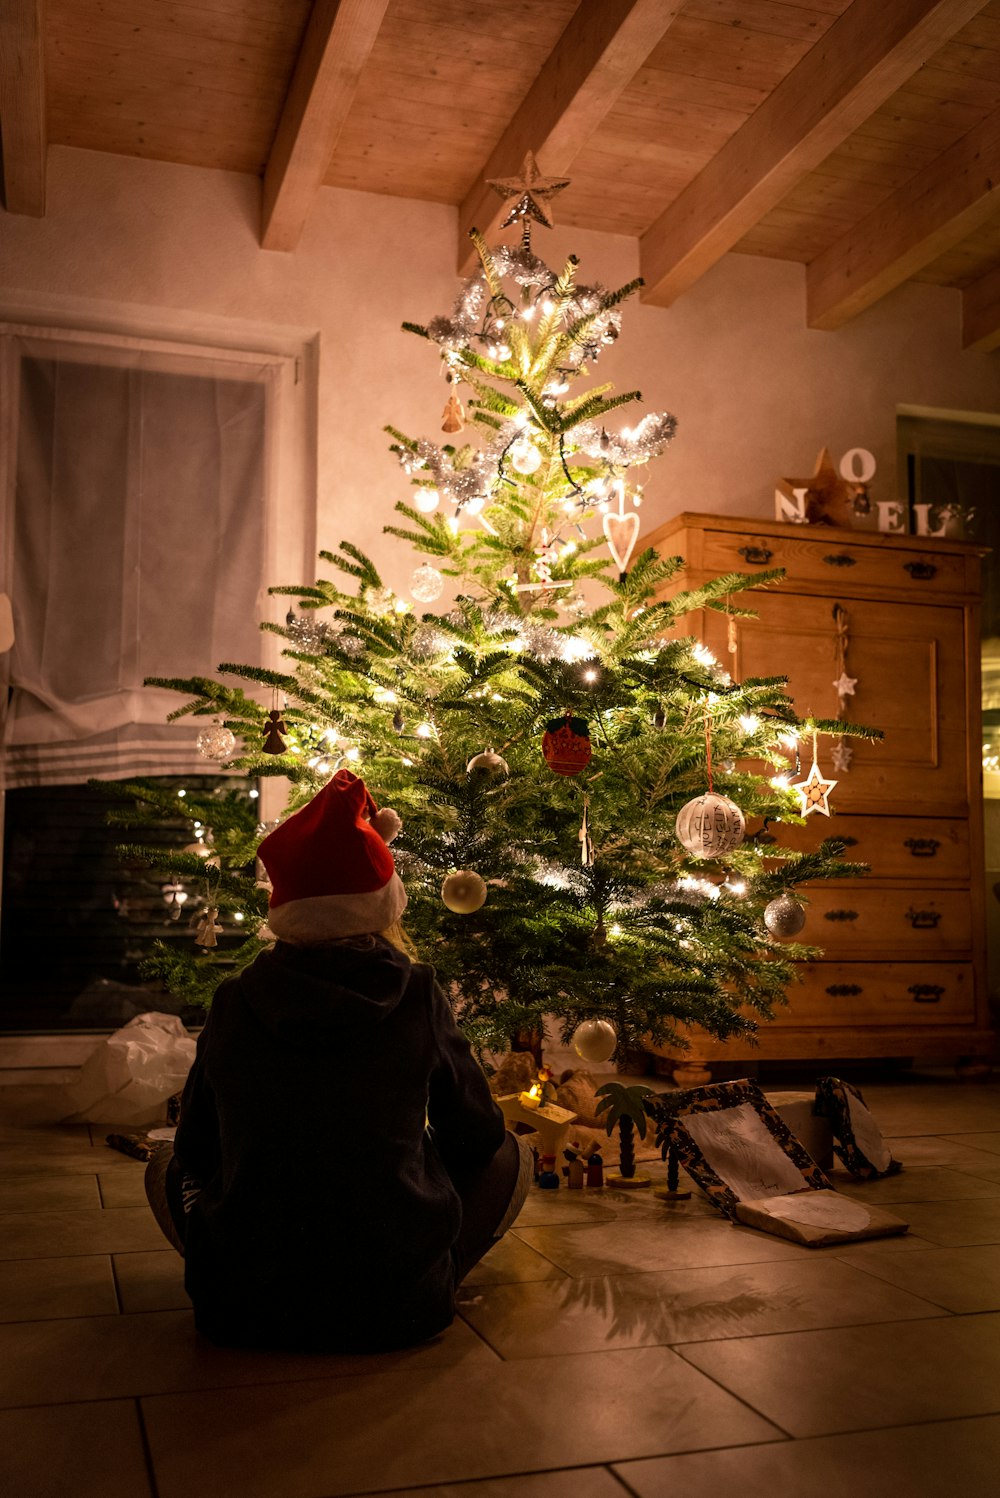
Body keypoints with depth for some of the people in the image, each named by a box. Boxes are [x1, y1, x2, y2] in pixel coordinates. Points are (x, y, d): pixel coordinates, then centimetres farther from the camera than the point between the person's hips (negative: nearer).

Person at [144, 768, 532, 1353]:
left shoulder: (233, 1004, -5)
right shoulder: (417, 997, -8)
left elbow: (197, 1150, 8)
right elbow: (477, 1137, 4)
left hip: (245, 1312, 2)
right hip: (396, 1311, -1)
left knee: (166, 1170, 29)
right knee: (510, 1157, 21)